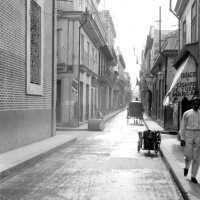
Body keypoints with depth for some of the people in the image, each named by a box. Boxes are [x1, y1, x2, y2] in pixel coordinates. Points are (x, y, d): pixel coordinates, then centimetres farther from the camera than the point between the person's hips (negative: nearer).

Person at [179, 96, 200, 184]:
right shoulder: (186, 113, 2)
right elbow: (182, 127, 2)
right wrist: (182, 139, -4)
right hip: (188, 135, -1)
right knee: (188, 156, -3)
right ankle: (186, 167, 31)